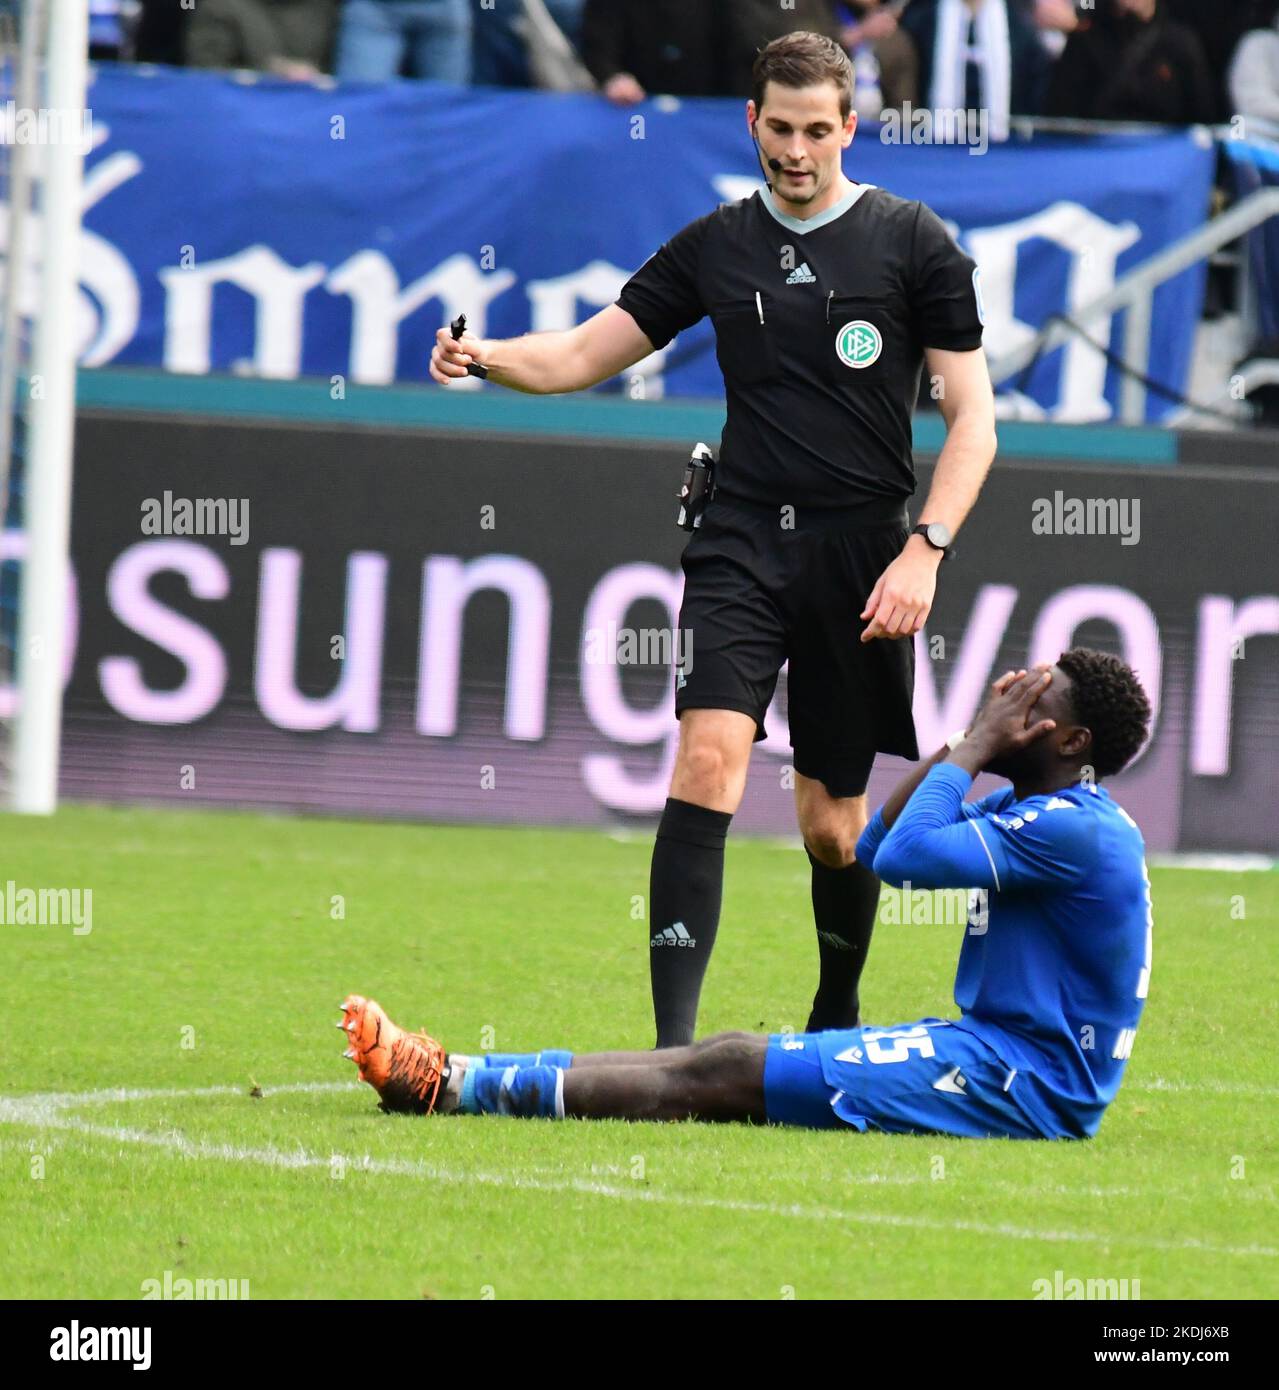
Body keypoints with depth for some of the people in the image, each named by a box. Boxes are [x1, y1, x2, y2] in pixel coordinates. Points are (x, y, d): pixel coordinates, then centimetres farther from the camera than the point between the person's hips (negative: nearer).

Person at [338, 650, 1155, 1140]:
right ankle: (455, 1076, -8)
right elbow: (876, 846, 20)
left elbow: (904, 856, -24)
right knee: (731, 1058, -1)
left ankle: (452, 1088, -21)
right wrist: (969, 745, 10)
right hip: (993, 1047, 10)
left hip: (1026, 1083, -10)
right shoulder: (1036, 812, 16)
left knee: (730, 1074, -16)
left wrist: (975, 750, -10)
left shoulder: (1076, 832, -17)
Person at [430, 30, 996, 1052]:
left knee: (833, 823, 5)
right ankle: (673, 1043, -24)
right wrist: (487, 357, -9)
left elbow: (972, 419, -1)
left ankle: (839, 1009, 33)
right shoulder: (715, 247, 9)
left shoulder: (915, 242, 1)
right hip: (742, 539, 1)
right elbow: (582, 355, 12)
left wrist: (925, 548, -13)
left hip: (862, 549, -1)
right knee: (709, 757, -19)